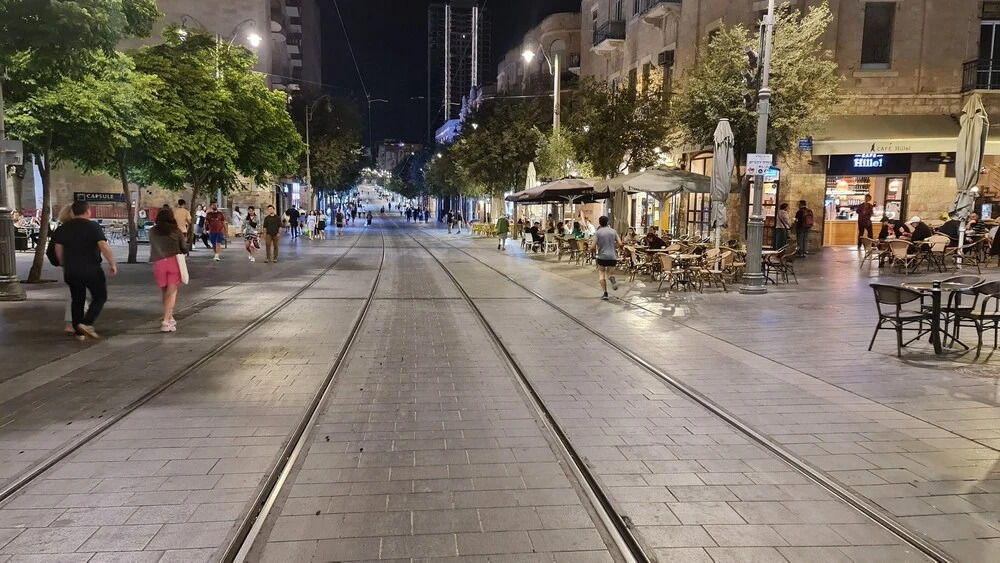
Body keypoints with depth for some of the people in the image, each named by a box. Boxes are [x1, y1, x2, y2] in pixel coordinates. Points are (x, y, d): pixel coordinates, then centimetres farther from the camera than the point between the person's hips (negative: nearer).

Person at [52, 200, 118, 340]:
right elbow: (104, 247, -17)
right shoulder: (94, 227, -8)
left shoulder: (63, 228, 8)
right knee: (100, 297, 8)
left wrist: (64, 265, 24)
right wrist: (112, 264, -10)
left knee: (77, 300, 13)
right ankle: (87, 323, -9)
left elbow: (58, 250, 11)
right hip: (91, 270, -5)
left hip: (71, 271, 5)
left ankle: (79, 332, 14)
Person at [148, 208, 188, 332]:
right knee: (171, 293, -1)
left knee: (165, 292, 19)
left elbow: (153, 246, 15)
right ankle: (166, 321, -12)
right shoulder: (176, 231, 4)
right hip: (174, 261, -2)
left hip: (158, 263, 2)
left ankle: (169, 318, 30)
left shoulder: (152, 231, 9)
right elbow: (184, 249, 8)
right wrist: (185, 240, 28)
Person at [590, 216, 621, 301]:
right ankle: (612, 278, -19)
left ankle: (605, 293, -2)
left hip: (602, 257, -3)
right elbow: (620, 244, 3)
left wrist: (594, 250, 13)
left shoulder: (597, 232, -5)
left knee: (601, 273, 11)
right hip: (612, 256, 3)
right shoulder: (613, 231, 5)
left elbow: (592, 247, -10)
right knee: (610, 272, 19)